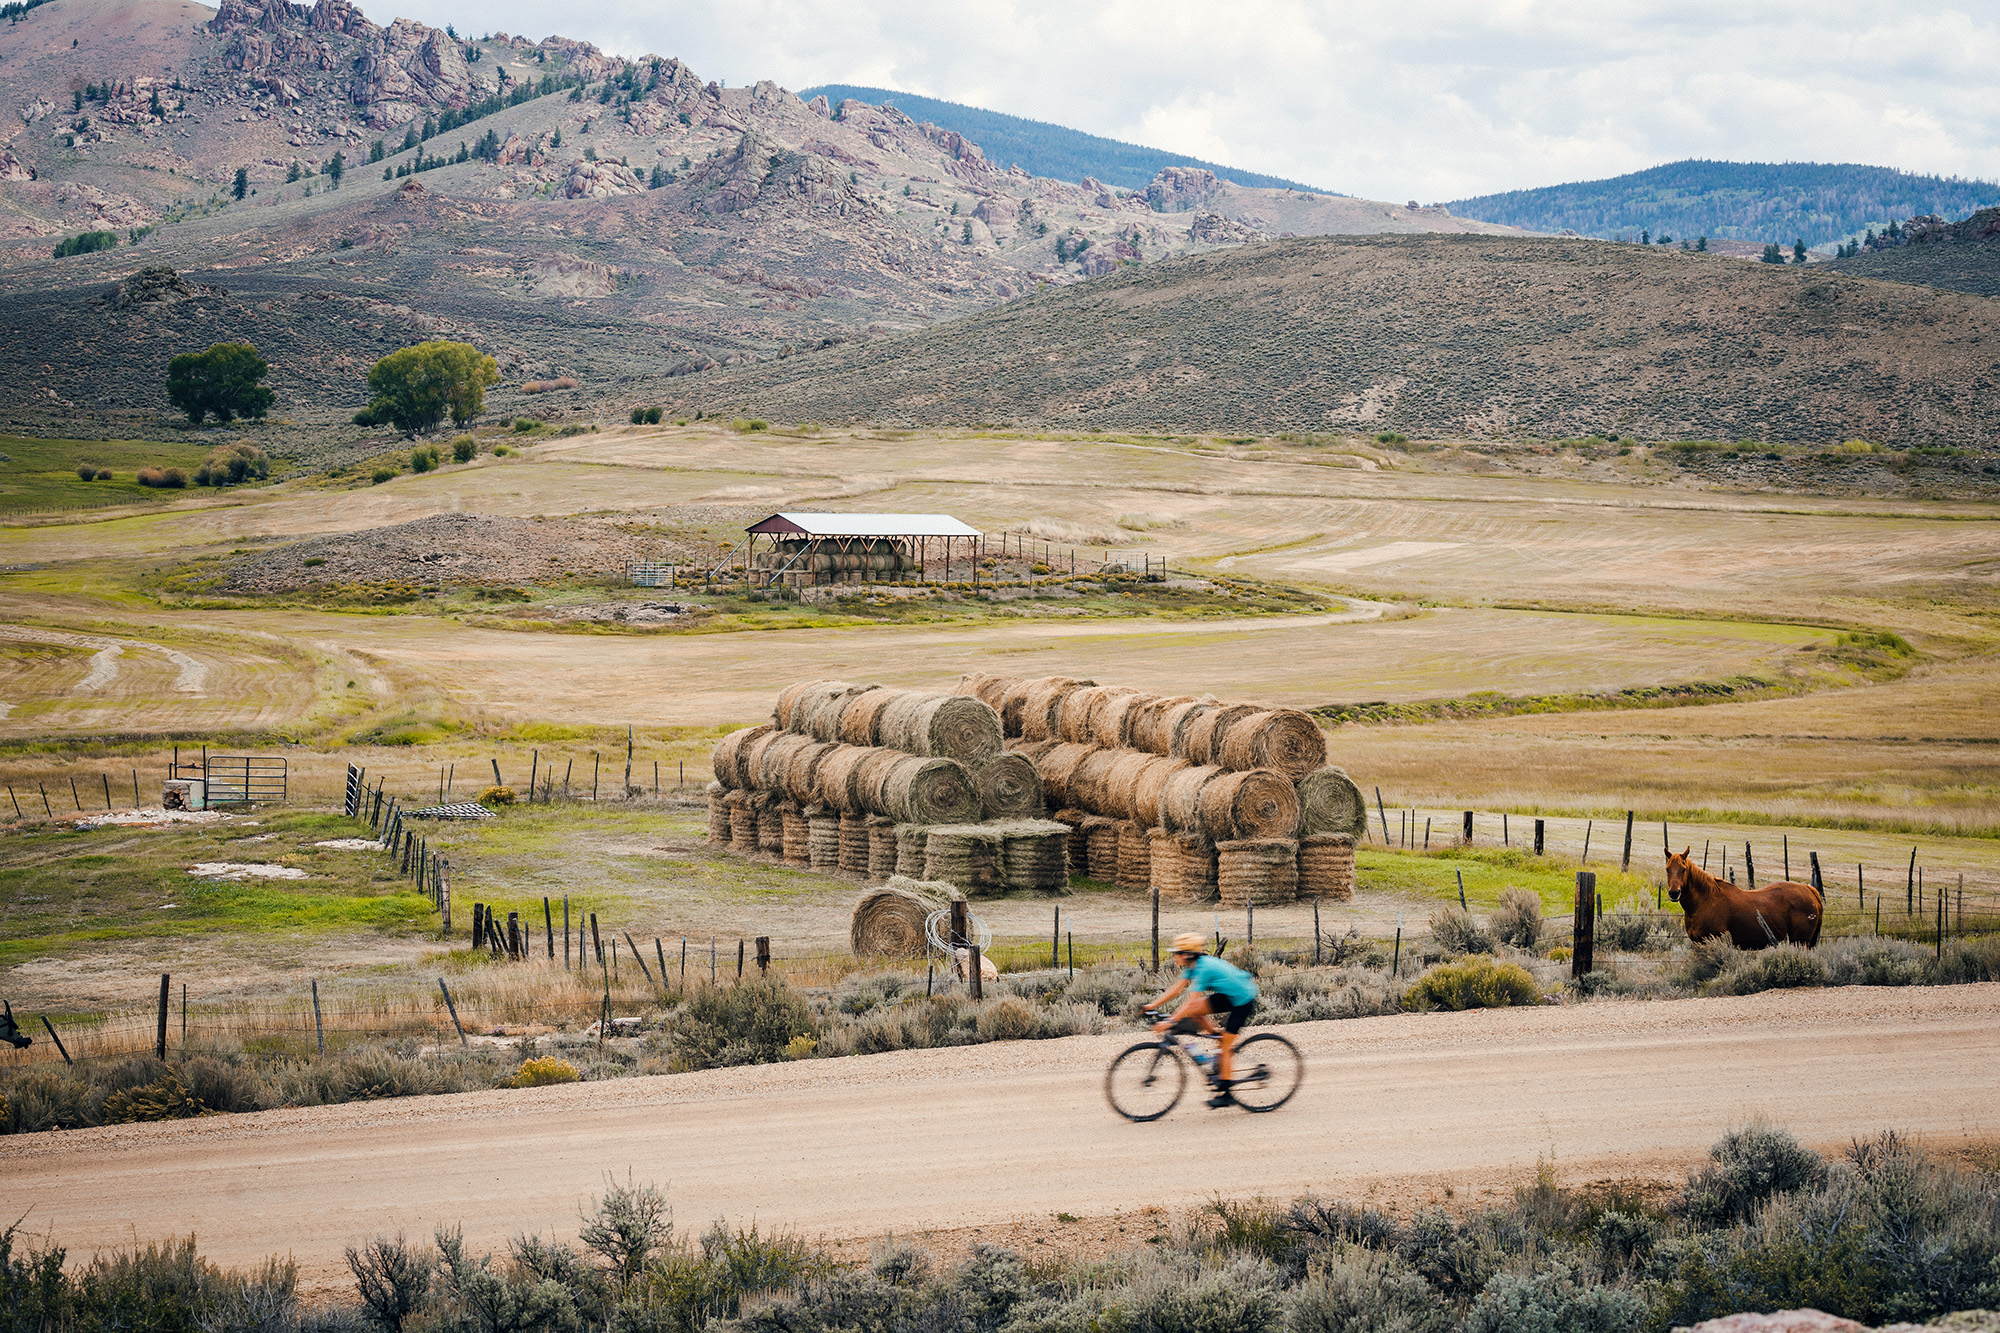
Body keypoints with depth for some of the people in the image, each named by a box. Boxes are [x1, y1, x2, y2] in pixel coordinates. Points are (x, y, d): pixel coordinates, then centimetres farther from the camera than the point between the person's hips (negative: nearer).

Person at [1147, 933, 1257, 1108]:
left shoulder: (1204, 968, -27)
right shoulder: (1194, 966, 0)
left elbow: (1191, 1002, -31)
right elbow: (1176, 988, 4)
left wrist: (1170, 1021, -33)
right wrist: (1152, 1006, -2)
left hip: (1243, 1001, -9)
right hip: (1228, 997, 9)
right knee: (1193, 1012, -3)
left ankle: (1225, 1093, 1)